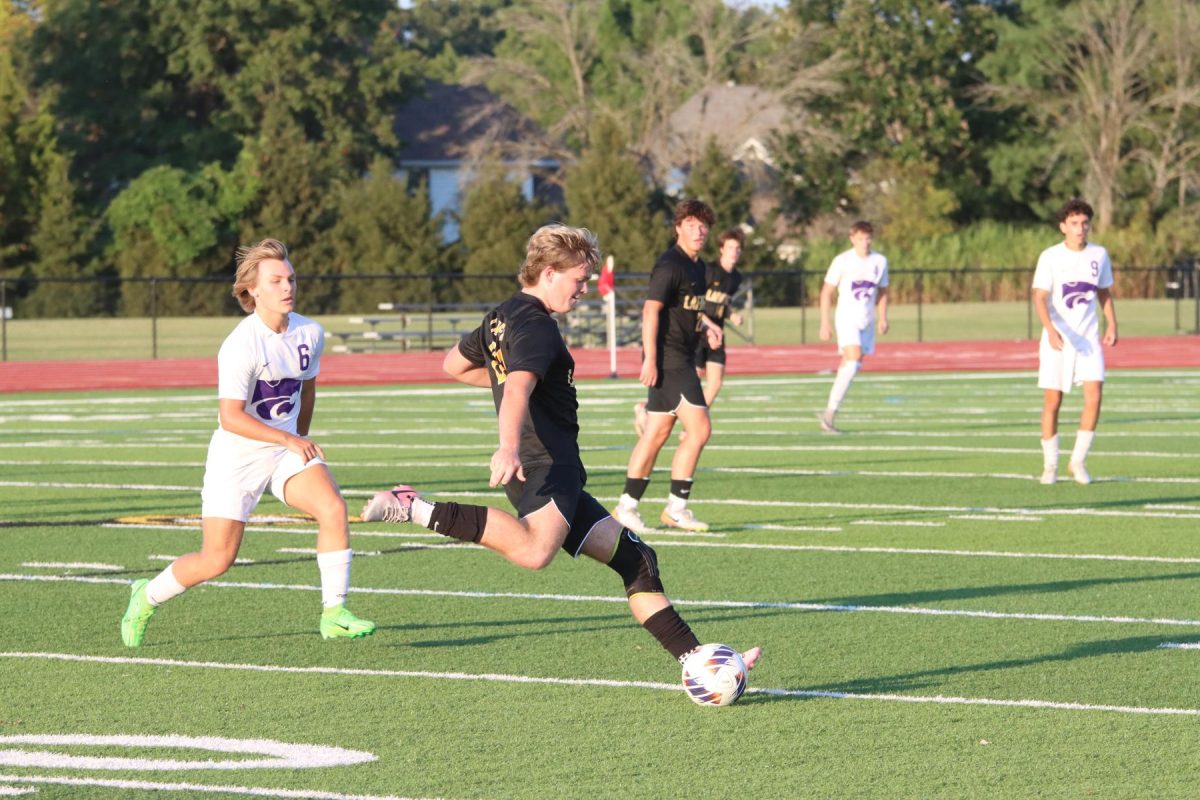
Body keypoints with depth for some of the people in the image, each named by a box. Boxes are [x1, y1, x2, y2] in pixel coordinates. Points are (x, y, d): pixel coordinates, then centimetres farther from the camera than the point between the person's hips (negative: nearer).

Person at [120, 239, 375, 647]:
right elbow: (231, 417, -24)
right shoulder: (240, 346, -22)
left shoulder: (310, 334, 0)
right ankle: (146, 597, 25)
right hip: (237, 456, -5)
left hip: (288, 449, 5)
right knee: (216, 560, -3)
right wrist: (290, 441, -25)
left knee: (333, 507, -22)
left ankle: (334, 614, -15)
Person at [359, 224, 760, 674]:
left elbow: (453, 365, 34)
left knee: (634, 557, 13)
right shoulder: (536, 326, -10)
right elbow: (517, 391, -28)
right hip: (546, 467, -11)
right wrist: (509, 447, -44)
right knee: (534, 550, -40)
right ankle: (417, 510, -29)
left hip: (559, 477, 11)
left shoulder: (501, 317, 20)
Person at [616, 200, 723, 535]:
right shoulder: (670, 265, -13)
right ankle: (677, 507, -6)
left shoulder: (697, 267, 17)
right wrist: (649, 358, -24)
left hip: (682, 361, 10)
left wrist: (707, 327, 11)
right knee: (699, 429, -12)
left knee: (656, 434, 10)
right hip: (668, 361, -10)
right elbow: (651, 309, -19)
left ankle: (627, 506, 14)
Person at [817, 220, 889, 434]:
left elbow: (882, 292, 18)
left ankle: (828, 415, 13)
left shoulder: (880, 261, 7)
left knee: (849, 368, 5)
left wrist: (883, 318, 4)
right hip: (846, 318, -5)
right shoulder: (842, 261, -5)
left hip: (867, 322, 5)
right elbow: (827, 292, -1)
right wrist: (825, 323, -7)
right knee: (854, 358, -23)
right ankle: (830, 412, -24)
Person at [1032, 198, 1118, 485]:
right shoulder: (1050, 257, -7)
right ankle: (1050, 465, 14)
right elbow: (1040, 298, -14)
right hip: (1056, 339, -2)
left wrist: (1112, 325, 8)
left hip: (1088, 337, 3)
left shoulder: (1099, 255, 5)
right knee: (1052, 401, 0)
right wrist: (1051, 329, -29)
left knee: (1094, 395, -12)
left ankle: (1078, 461, 0)